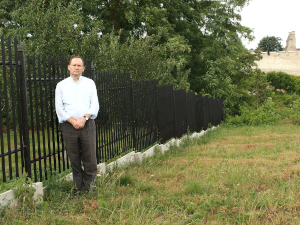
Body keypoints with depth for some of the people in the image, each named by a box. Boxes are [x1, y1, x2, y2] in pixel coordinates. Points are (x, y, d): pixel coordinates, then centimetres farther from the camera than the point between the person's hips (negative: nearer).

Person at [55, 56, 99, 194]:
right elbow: (59, 108, 3)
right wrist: (72, 121, -10)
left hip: (87, 125, 0)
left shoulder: (90, 83, 12)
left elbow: (94, 104, 3)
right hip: (69, 126, 0)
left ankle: (89, 186, 9)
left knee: (90, 158, -2)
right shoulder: (61, 85, 10)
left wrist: (84, 119, -11)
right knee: (74, 159, 4)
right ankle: (79, 187, 13)